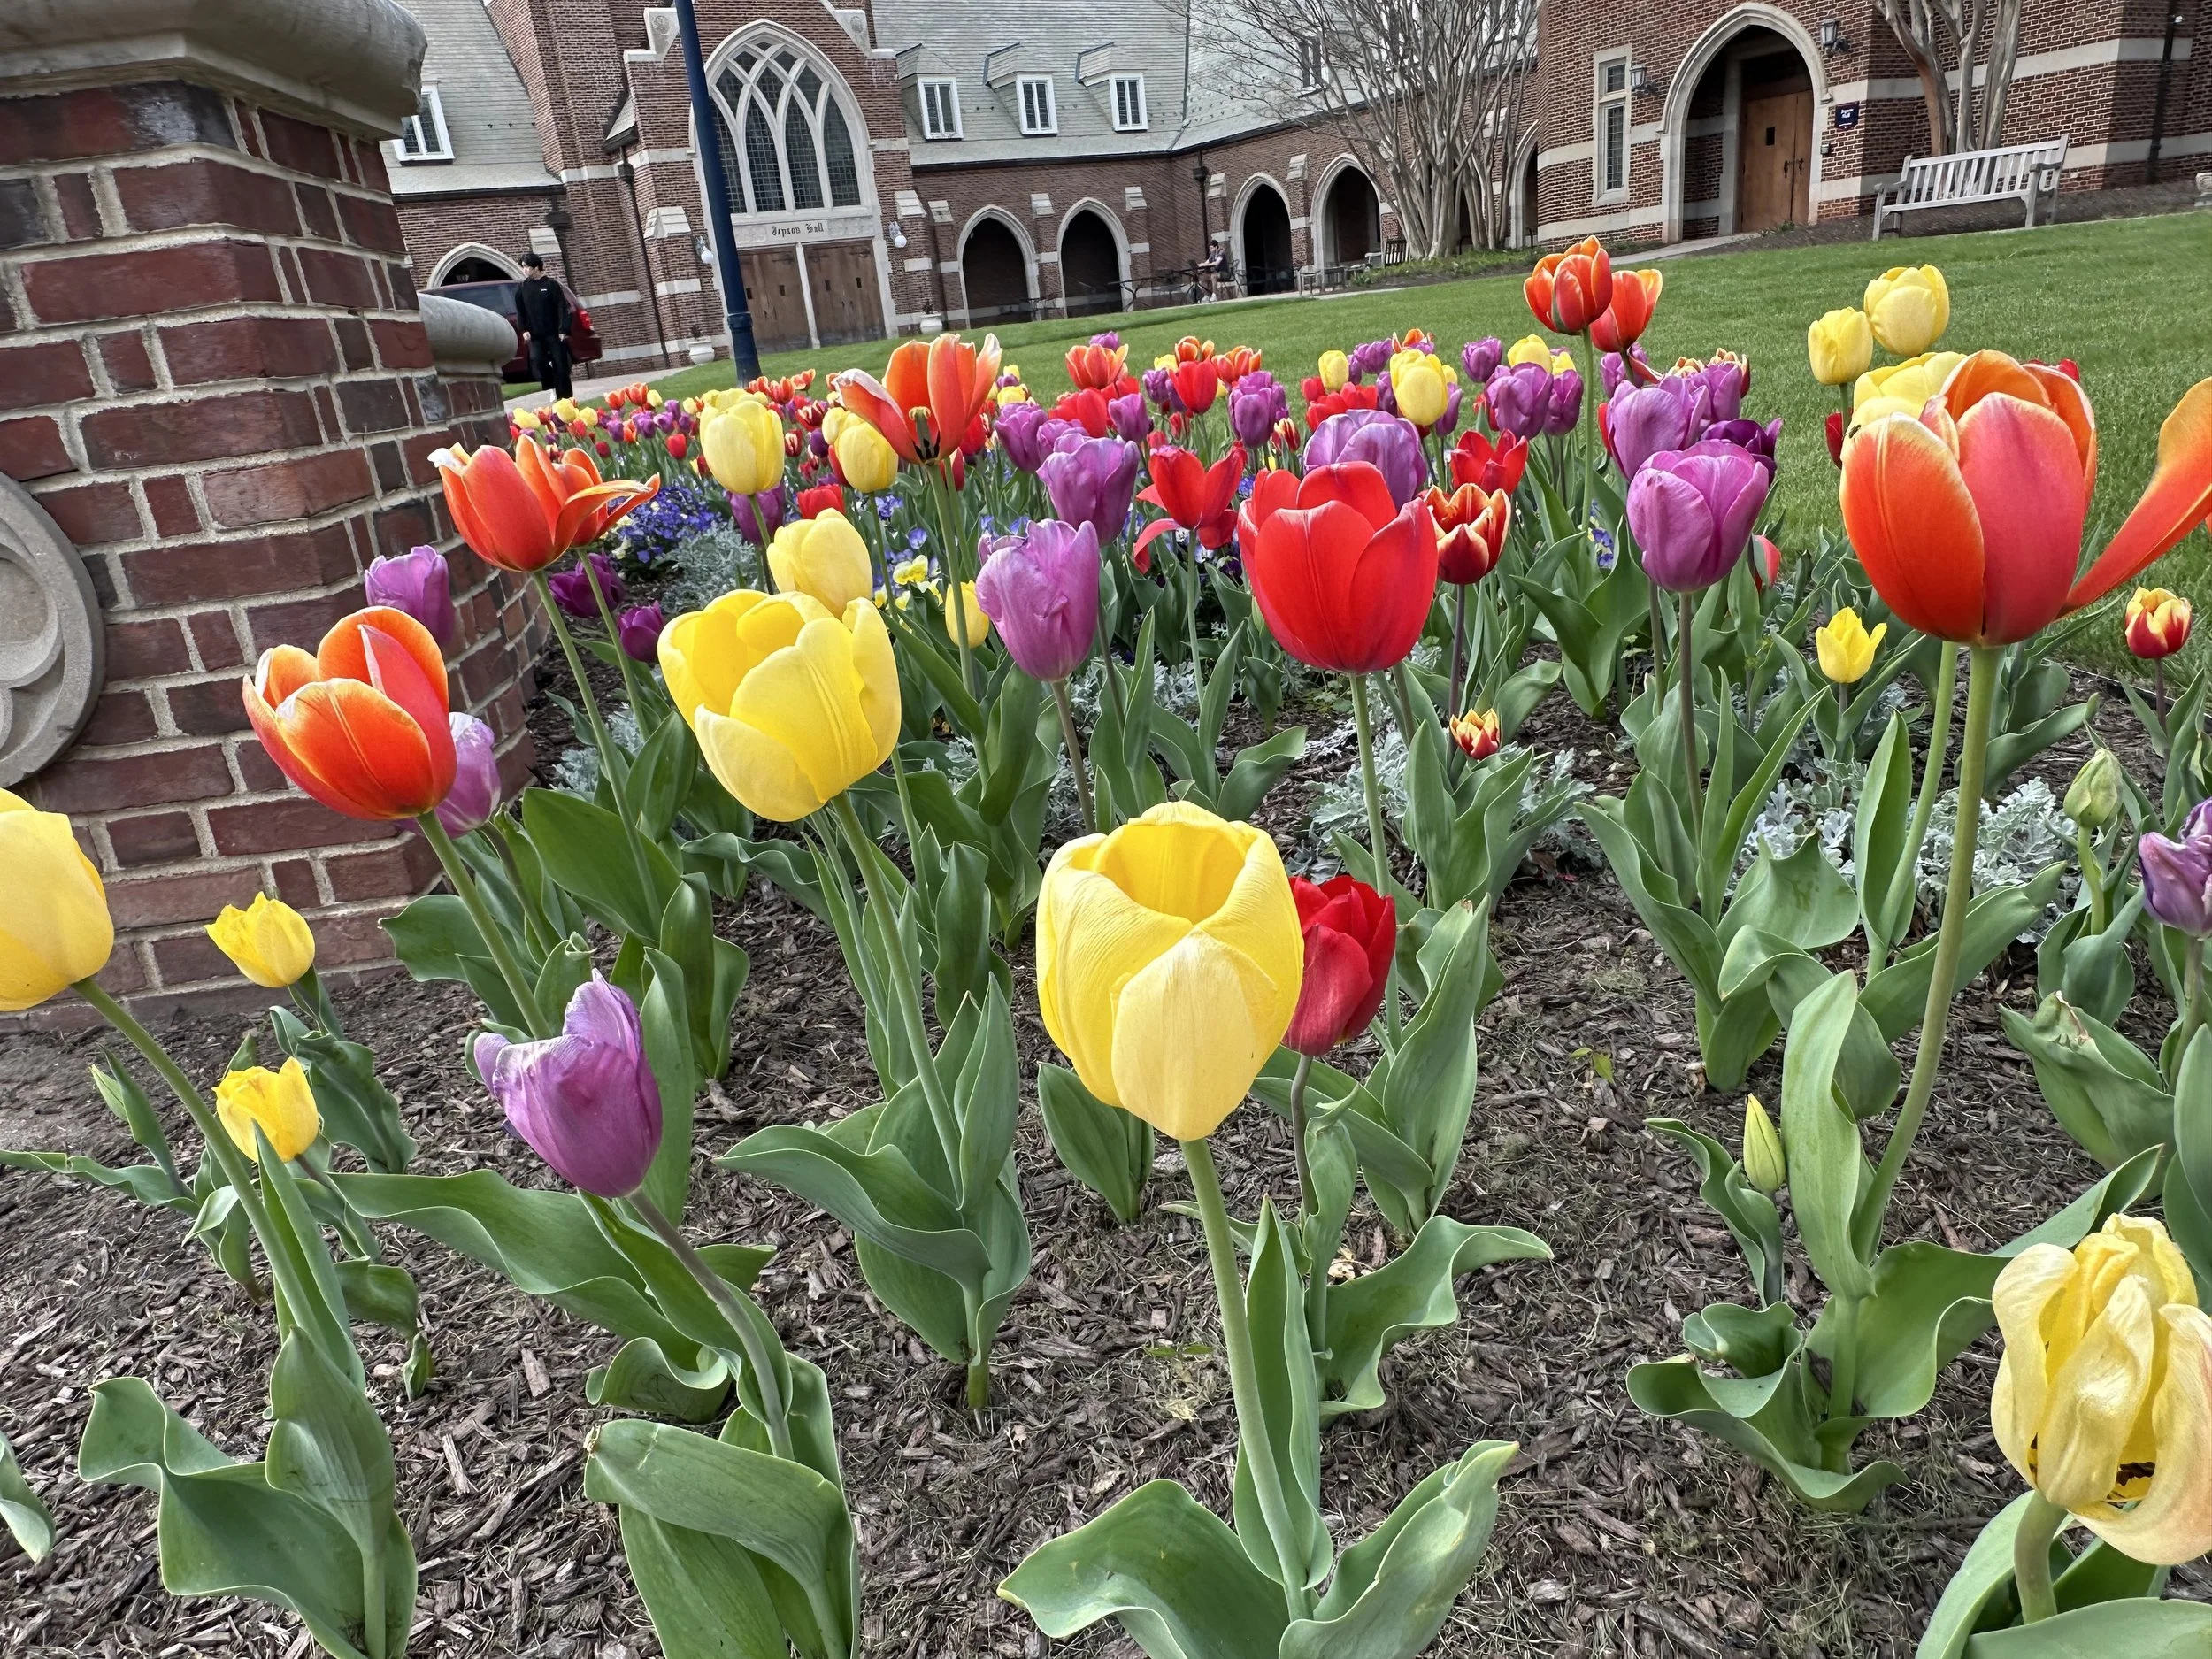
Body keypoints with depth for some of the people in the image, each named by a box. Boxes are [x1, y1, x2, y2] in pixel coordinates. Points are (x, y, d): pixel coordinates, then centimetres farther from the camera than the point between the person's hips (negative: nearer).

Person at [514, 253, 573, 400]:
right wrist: (524, 330, -3)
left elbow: (562, 308, -4)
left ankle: (565, 398, 4)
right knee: (537, 360, -16)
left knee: (560, 365, -3)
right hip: (534, 335, 2)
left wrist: (562, 330, -12)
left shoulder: (551, 284, -1)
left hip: (554, 332, -2)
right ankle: (552, 388, 2)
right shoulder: (521, 288, 8)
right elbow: (520, 311, 9)